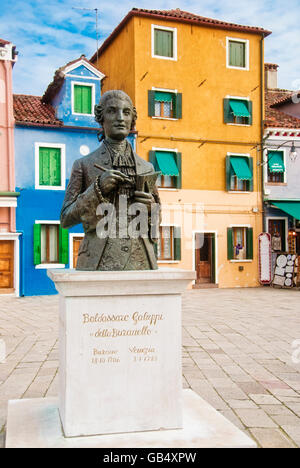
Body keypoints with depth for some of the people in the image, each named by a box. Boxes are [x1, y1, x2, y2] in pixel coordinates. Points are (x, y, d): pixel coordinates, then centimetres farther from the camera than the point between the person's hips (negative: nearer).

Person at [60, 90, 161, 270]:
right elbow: (66, 219, 3)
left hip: (140, 262, 2)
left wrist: (150, 207, -1)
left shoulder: (146, 168, 14)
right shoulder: (84, 165, 7)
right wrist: (98, 188, -9)